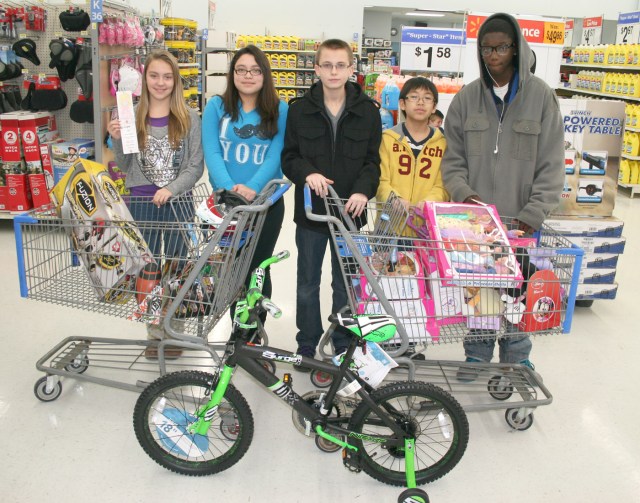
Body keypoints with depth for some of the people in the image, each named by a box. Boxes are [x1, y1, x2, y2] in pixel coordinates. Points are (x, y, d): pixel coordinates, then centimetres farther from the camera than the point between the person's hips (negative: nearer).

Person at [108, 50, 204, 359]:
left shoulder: (189, 119, -2)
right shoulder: (131, 116, 2)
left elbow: (196, 166, -4)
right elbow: (125, 166, 6)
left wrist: (171, 189, -17)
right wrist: (116, 140, -11)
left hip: (178, 203, -1)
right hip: (141, 203, 2)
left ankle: (174, 330, 24)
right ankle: (155, 330, 25)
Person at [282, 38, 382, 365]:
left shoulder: (368, 111, 1)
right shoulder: (300, 109, 1)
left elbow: (373, 161, 2)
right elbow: (289, 157, 3)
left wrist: (363, 191, -16)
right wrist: (308, 173, -17)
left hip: (349, 211, 0)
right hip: (310, 210, 1)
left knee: (345, 285, 11)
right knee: (307, 284, 12)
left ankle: (343, 348, 27)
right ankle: (307, 347, 28)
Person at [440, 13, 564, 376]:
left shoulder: (541, 95, -1)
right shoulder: (467, 97, 5)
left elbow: (551, 165, -3)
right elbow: (453, 158, 7)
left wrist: (533, 214, -12)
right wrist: (463, 193, -12)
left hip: (520, 223, -2)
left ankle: (517, 362, 24)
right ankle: (476, 359, 26)